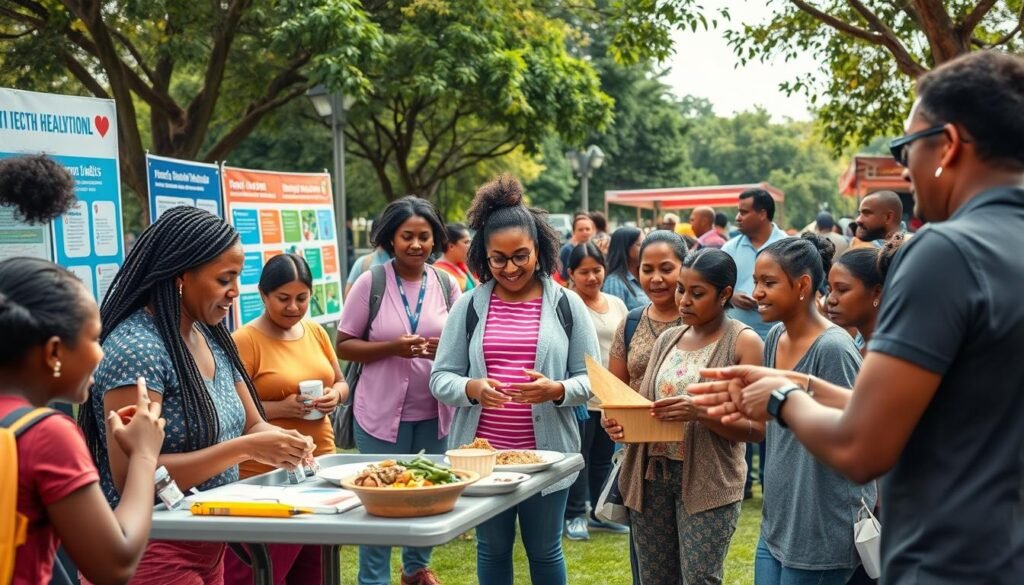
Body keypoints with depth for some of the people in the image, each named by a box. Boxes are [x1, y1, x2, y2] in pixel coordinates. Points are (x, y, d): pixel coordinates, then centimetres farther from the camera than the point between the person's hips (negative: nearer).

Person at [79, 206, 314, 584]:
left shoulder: (212, 338, 4)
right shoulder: (136, 348, -21)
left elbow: (251, 424, 11)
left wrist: (279, 442, -11)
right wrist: (245, 449, -27)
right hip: (151, 555, -8)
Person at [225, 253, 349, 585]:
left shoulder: (316, 332, 8)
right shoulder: (245, 341, -11)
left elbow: (341, 383, 19)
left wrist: (334, 396, -3)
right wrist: (280, 408, -23)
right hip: (266, 475, -6)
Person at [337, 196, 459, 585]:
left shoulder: (446, 284, 1)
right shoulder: (371, 282, -7)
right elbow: (344, 346, -6)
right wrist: (393, 347, -20)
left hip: (434, 413, 4)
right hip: (383, 411, -3)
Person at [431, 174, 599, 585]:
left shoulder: (566, 305, -1)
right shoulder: (468, 307, 1)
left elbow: (591, 379, -1)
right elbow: (440, 378, 0)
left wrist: (556, 390, -22)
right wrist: (472, 388, -22)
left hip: (547, 454, -1)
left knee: (544, 551, 13)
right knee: (492, 549, 15)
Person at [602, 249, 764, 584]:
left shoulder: (743, 342, -6)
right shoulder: (667, 339, 12)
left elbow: (757, 427, -11)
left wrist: (700, 412, -26)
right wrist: (621, 421, -7)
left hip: (708, 482, -5)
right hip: (651, 476, 6)